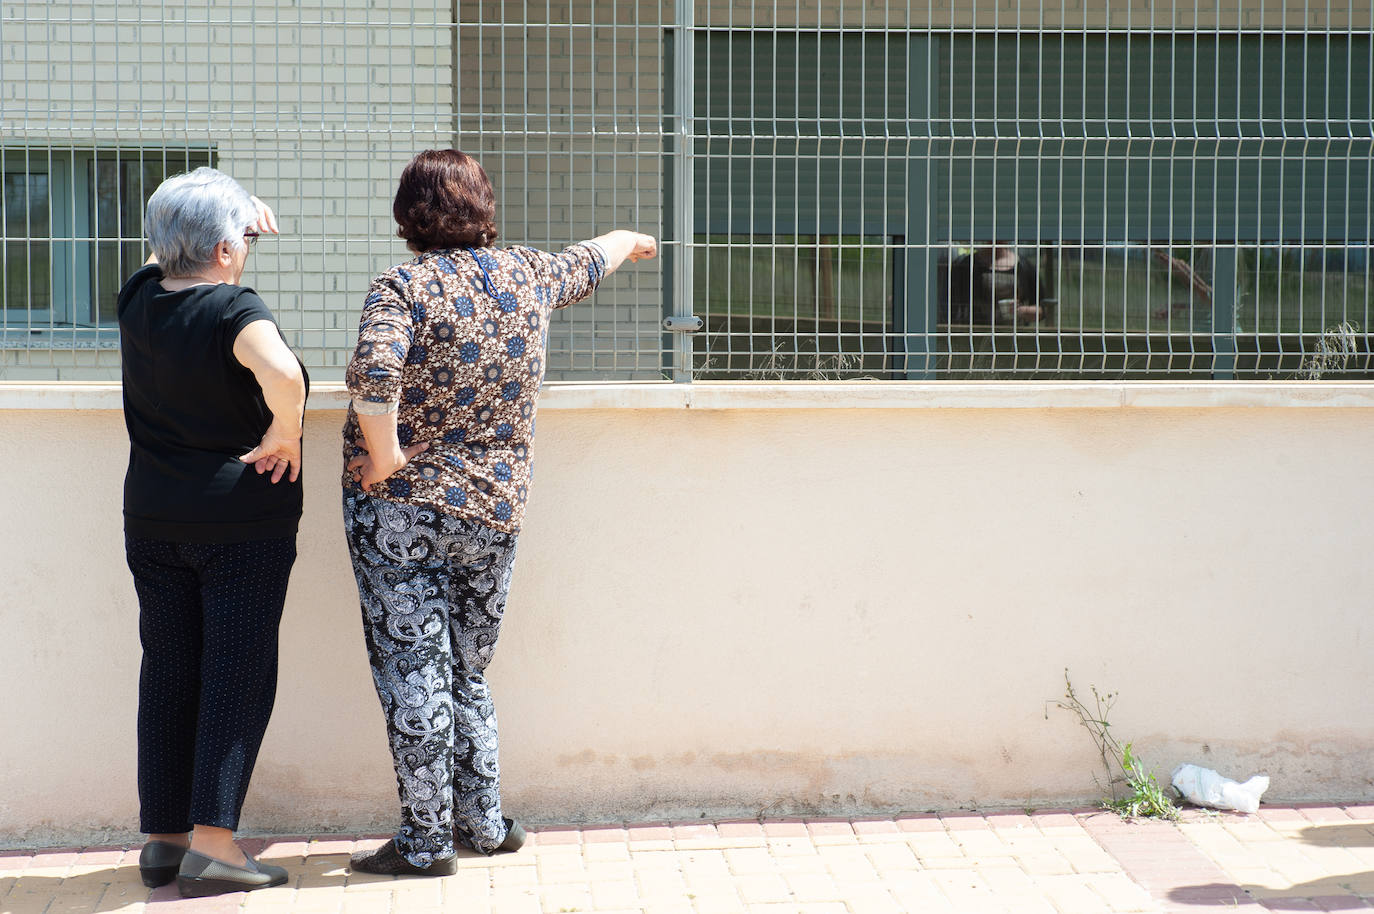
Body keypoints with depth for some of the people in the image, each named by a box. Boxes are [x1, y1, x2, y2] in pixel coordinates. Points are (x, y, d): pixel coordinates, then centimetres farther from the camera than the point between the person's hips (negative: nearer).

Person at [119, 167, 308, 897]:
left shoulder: (140, 297, 3)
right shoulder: (233, 308, -16)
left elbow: (170, 254, 27)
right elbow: (283, 373, -37)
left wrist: (237, 208, 15)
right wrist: (284, 435, -19)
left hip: (152, 521, 6)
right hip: (241, 522, -6)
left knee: (168, 673, 12)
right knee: (237, 677, -1)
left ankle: (163, 838, 18)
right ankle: (211, 844, -5)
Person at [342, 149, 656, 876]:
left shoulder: (404, 286, -11)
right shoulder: (527, 276, 4)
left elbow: (372, 373, -29)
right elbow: (586, 264, 27)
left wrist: (383, 455, -15)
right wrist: (629, 239, 47)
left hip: (400, 509, -5)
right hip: (494, 512, 5)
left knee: (412, 674, 1)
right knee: (467, 674, 18)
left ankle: (426, 840, 6)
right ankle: (483, 823, 24)